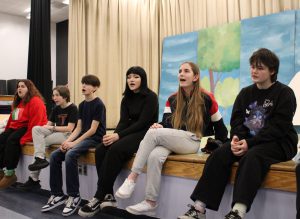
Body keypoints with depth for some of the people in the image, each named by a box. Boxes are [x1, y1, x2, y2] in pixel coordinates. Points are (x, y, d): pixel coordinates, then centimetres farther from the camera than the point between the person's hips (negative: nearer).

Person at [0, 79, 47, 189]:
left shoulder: (35, 101, -10)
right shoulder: (17, 102, 22)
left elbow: (35, 123, -20)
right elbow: (12, 118, 23)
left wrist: (24, 138, -25)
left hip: (28, 129, -9)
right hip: (16, 127, 9)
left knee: (12, 140, -30)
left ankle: (10, 174, -24)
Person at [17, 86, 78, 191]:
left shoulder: (72, 108, -7)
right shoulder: (56, 109, 14)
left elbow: (70, 128, -14)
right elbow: (49, 124, 11)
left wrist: (52, 128, -13)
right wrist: (46, 127, -12)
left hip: (67, 135, -7)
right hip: (55, 133, 7)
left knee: (40, 142, -19)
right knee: (36, 129, -16)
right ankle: (39, 159, -23)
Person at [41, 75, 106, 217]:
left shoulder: (98, 105, -11)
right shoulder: (82, 105, 13)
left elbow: (93, 129, -16)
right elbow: (78, 128, 11)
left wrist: (73, 143, -18)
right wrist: (67, 141, -6)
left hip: (94, 139, -8)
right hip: (82, 137, 8)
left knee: (70, 155, -31)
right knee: (54, 155, -8)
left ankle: (74, 196, -18)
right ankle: (57, 195, 1)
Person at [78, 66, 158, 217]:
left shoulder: (150, 97, -8)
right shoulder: (127, 99, 13)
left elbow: (143, 122, -17)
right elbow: (123, 121, 3)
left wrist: (118, 135, -23)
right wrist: (114, 135, -19)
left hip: (145, 135, -7)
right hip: (130, 134, 7)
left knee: (115, 150, -32)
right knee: (100, 150, -20)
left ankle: (99, 198, -25)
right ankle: (108, 195, -22)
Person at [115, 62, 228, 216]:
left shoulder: (206, 99, 0)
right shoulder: (172, 99, 14)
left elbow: (219, 126, 8)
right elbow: (167, 124, 3)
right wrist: (160, 126, -19)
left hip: (195, 143, -4)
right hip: (173, 141, 5)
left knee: (153, 133, -27)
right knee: (154, 156, -30)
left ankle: (132, 178, -21)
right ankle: (151, 203, -20)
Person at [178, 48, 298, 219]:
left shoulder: (284, 93, -3)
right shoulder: (245, 93, 14)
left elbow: (278, 127, -14)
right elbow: (236, 120, 6)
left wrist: (250, 143, -24)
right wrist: (237, 138, -17)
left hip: (279, 143, -5)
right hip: (247, 141, 5)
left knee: (251, 157, -37)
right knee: (219, 155, -21)